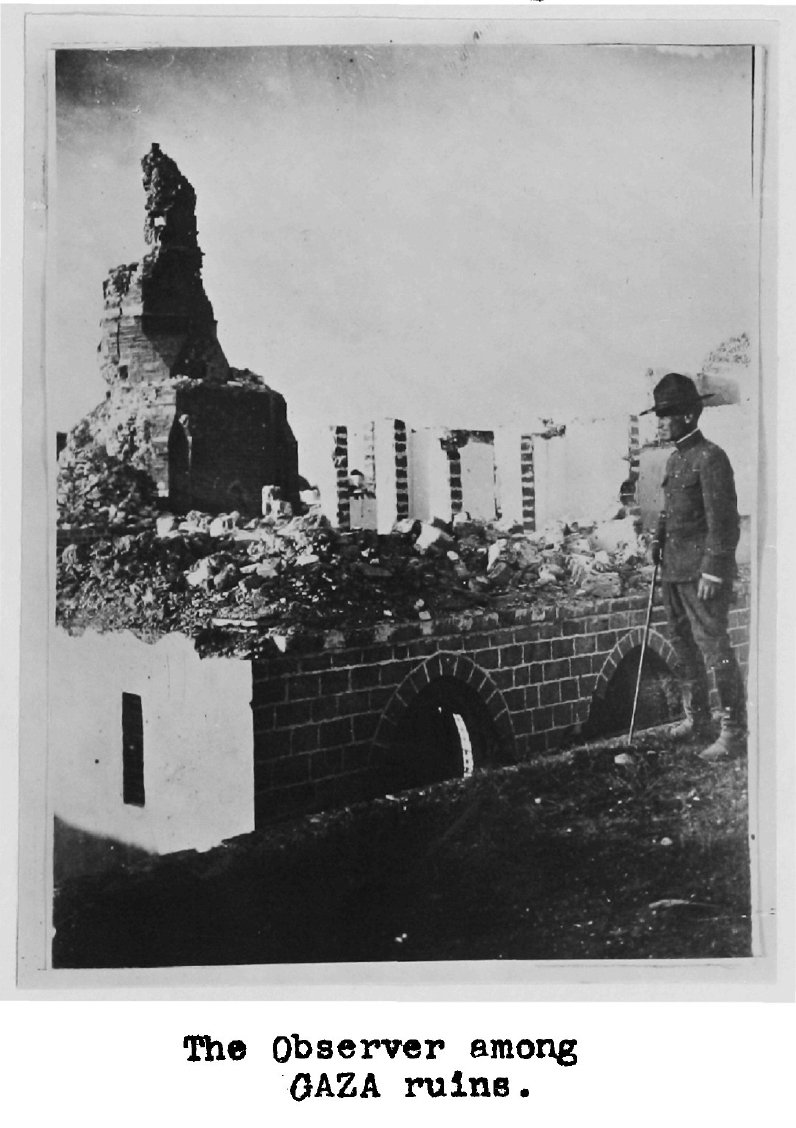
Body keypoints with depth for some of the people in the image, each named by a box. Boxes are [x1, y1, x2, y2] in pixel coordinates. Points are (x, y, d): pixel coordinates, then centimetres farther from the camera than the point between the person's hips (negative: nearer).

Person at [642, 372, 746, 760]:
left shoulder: (710, 457, -13)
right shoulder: (675, 459, 14)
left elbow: (723, 520, -16)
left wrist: (712, 571, -19)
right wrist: (659, 538, 8)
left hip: (702, 572, -9)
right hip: (674, 569, 9)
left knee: (713, 648, -6)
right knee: (684, 646, 16)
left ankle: (734, 733, 1)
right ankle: (696, 717, 30)